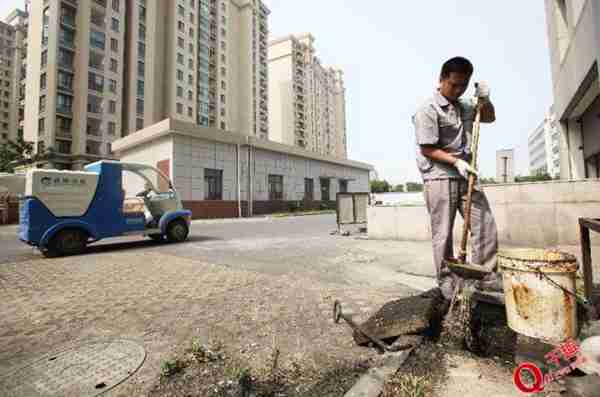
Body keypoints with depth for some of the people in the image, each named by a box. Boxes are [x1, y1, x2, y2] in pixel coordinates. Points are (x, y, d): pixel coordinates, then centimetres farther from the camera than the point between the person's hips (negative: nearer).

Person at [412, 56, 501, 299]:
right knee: (443, 234, -2)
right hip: (439, 178, -7)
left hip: (465, 176, 8)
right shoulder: (428, 110, -8)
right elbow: (427, 149, -13)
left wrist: (485, 100, 12)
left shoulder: (465, 106, 17)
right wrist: (456, 161, -19)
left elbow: (489, 117, 31)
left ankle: (485, 277, 19)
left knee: (485, 225, 6)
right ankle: (447, 282, 11)